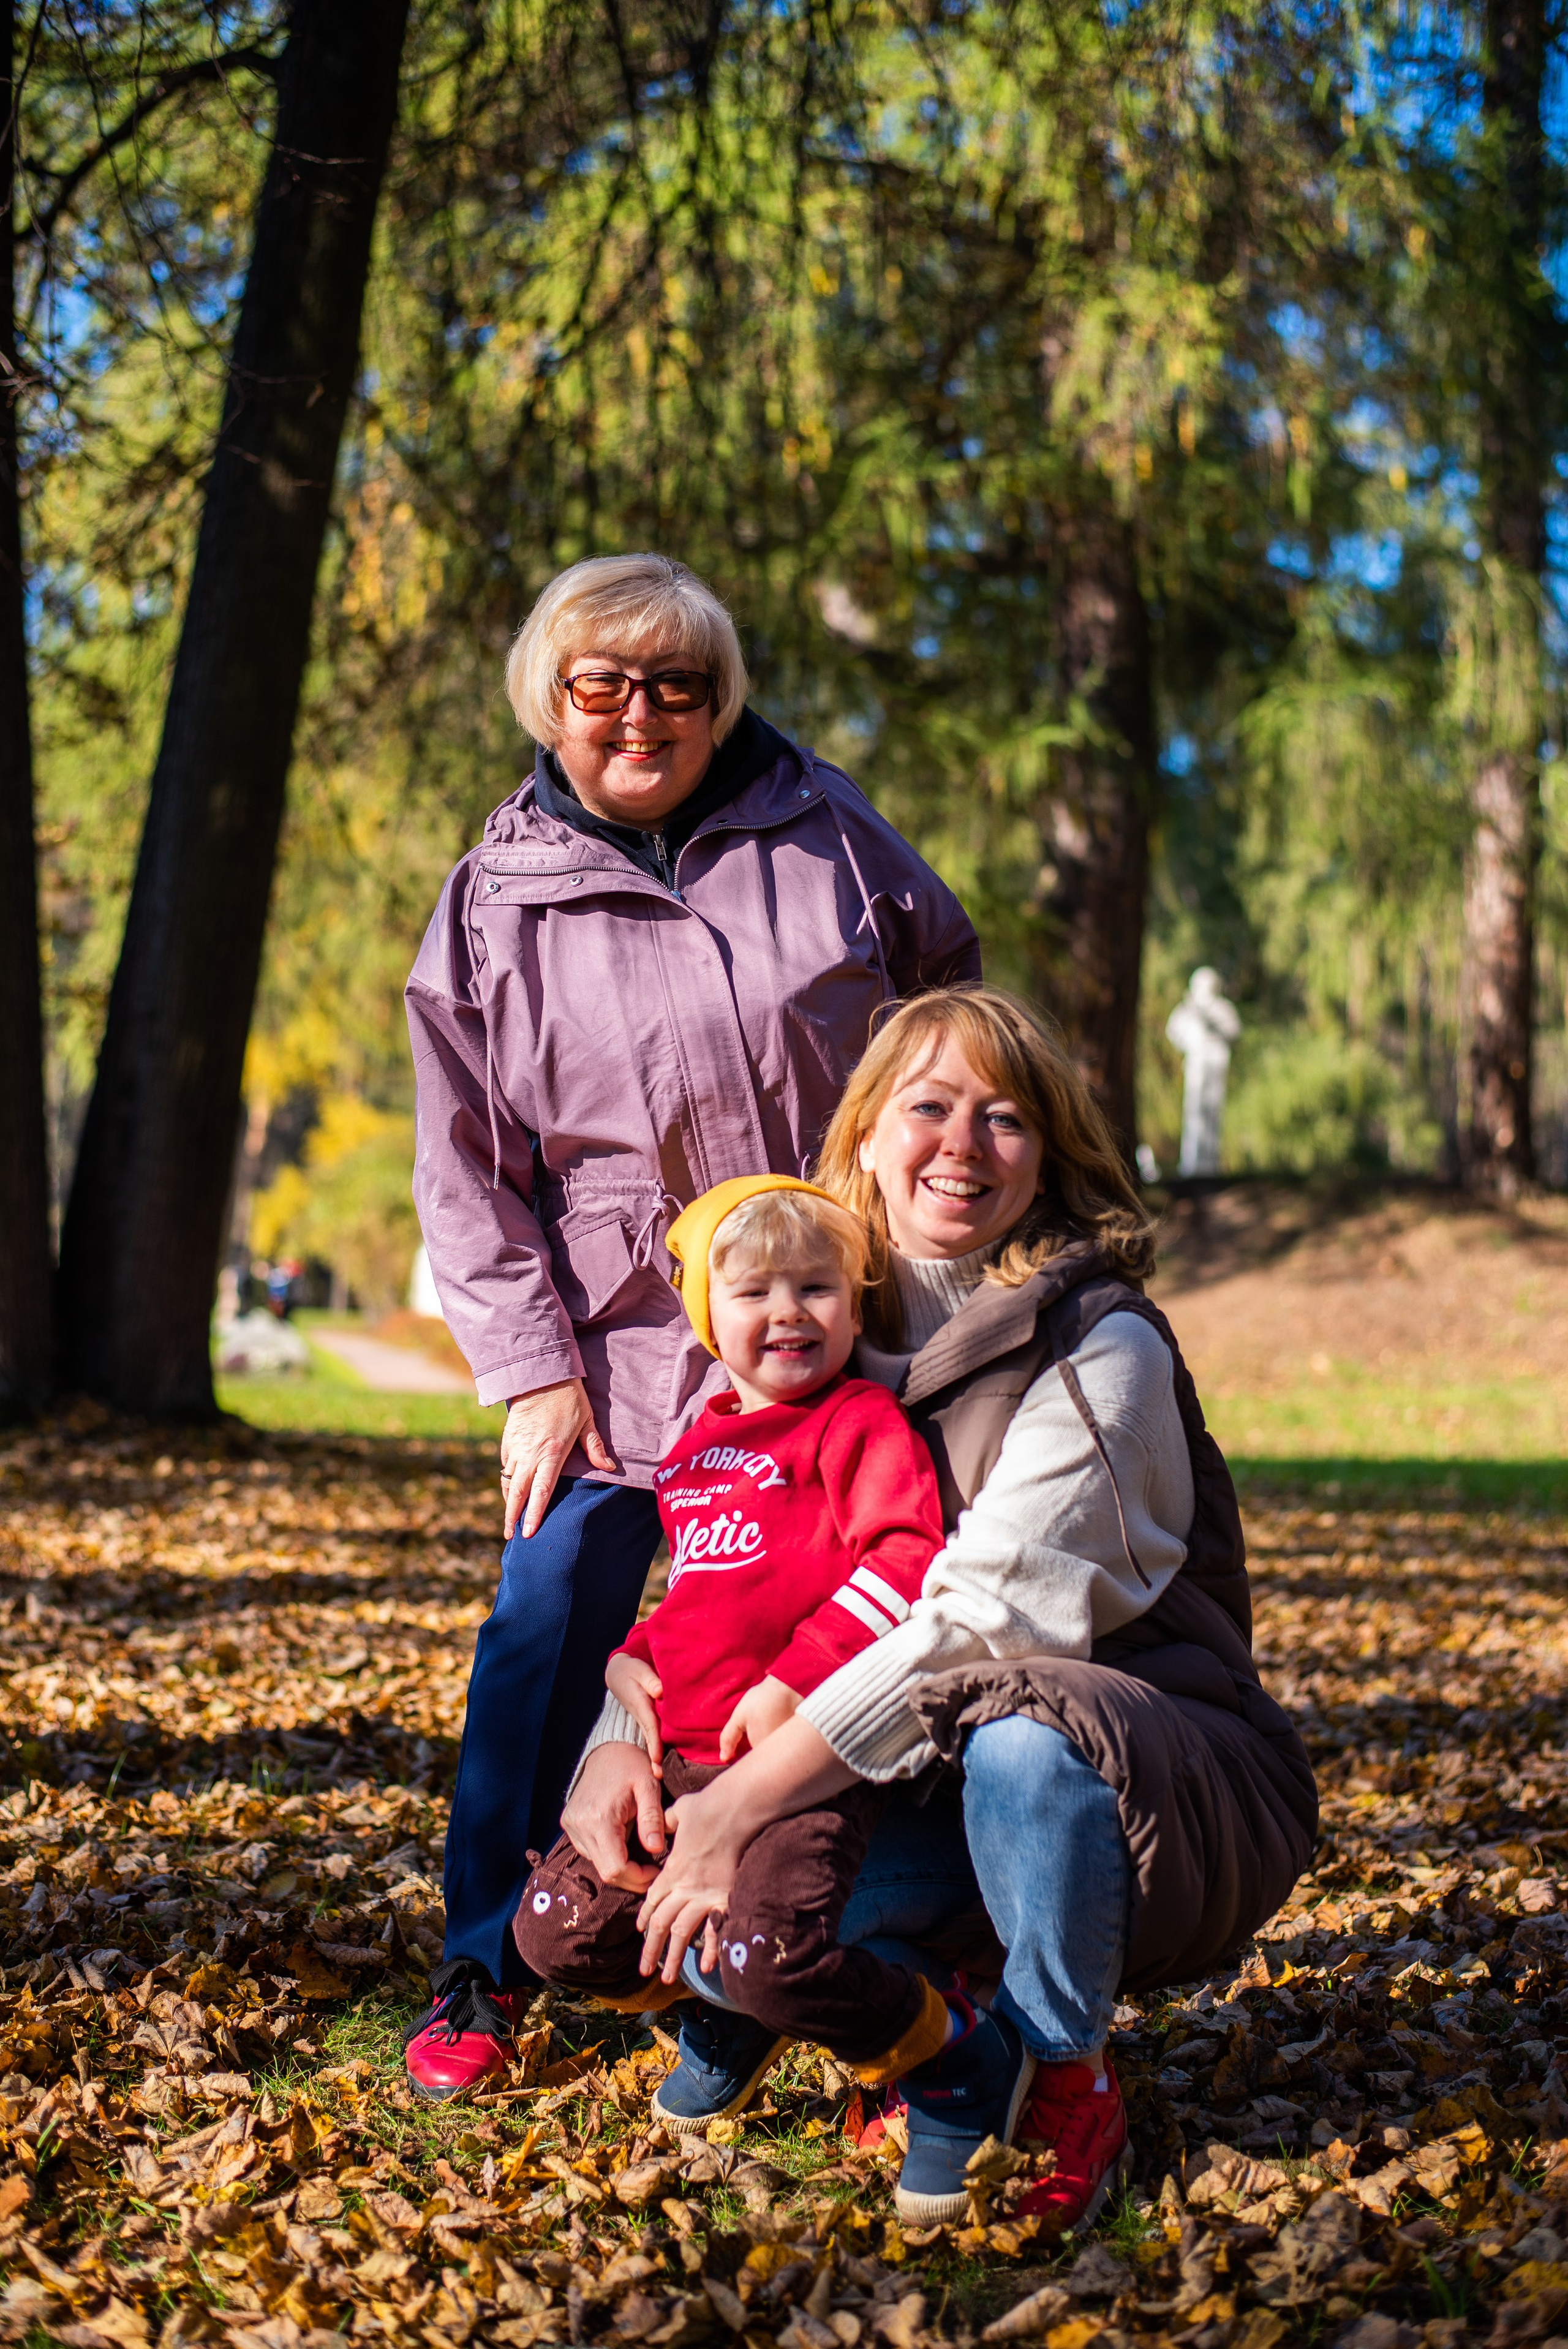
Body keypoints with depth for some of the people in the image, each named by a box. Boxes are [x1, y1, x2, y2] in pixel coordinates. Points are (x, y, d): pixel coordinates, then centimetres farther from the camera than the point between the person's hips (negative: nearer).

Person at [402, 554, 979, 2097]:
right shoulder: (497, 901, 0)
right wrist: (532, 1371, -6)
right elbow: (467, 1170, 0)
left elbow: (949, 984, 15)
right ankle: (483, 1969, 10)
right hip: (622, 1339, -1)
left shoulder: (818, 826, 1)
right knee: (547, 1631, -6)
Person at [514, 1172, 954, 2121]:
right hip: (682, 1757, 8)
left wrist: (797, 1683, -21)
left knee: (770, 1956, -28)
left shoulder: (860, 1420, -3)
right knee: (556, 1930, -1)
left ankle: (931, 2037, 5)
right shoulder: (696, 1447, 21)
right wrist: (632, 1657, 13)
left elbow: (907, 1559, -16)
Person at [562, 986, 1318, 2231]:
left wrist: (743, 1801, -27)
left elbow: (987, 1620, -24)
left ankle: (1064, 2079, -11)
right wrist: (617, 1737, -12)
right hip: (926, 1786, 5)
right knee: (712, 1908, -21)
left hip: (1161, 1778, -5)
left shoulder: (1102, 1348, -15)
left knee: (1019, 1736, -39)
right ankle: (966, 2072, 4)